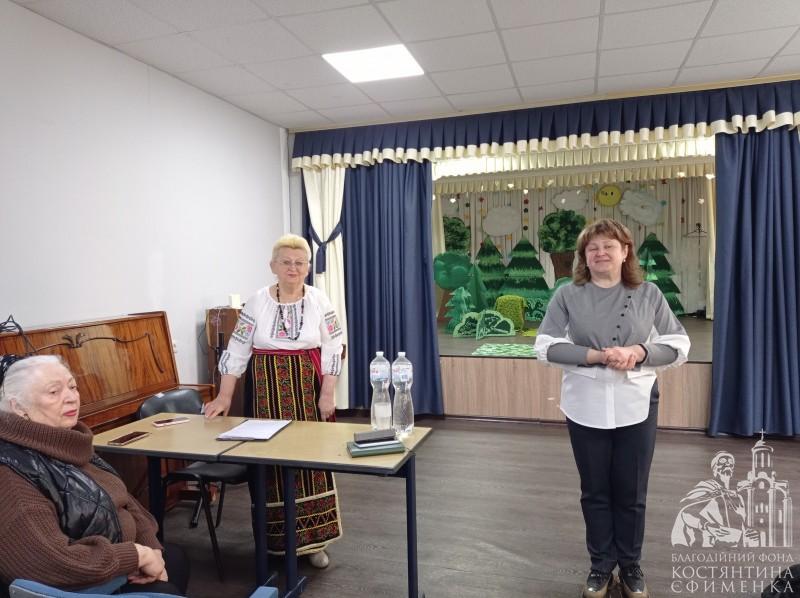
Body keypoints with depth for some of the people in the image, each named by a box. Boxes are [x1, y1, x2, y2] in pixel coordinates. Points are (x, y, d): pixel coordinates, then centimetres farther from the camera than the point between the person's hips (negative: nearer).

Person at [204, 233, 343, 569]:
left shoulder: (320, 302, -1)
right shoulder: (257, 303, -2)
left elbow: (332, 350, -1)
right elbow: (236, 351, -1)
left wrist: (327, 394, -6)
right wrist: (224, 396, -5)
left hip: (307, 390, 0)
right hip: (266, 390, 0)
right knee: (270, 460, 3)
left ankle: (312, 540, 16)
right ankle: (275, 539, 21)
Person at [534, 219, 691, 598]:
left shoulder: (648, 294, 3)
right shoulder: (567, 295, -1)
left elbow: (679, 345, 3)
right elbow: (545, 346, -7)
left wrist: (640, 351, -16)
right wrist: (596, 356, -19)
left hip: (636, 406, 1)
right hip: (586, 407, 0)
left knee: (631, 492, 12)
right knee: (595, 491, 12)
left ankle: (631, 566, 32)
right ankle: (601, 565, 30)